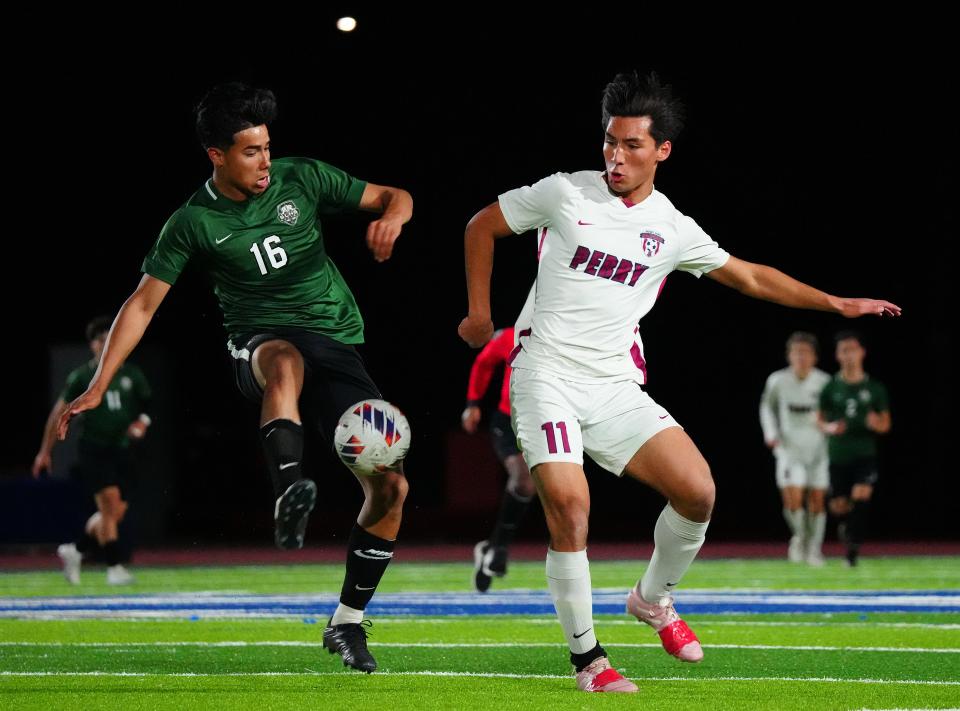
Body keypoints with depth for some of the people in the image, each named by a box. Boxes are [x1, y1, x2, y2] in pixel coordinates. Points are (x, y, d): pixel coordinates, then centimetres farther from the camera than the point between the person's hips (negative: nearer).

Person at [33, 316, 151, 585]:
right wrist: (45, 452, 5)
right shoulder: (82, 376, 0)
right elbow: (59, 413, 5)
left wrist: (141, 424, -3)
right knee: (110, 504, -17)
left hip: (121, 450, 5)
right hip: (93, 449, -4)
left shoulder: (132, 375, 9)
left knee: (118, 512, 4)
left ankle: (75, 550, 24)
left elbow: (148, 407, 20)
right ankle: (114, 567, -15)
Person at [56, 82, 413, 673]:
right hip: (260, 341, -3)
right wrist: (97, 387, -5)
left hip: (338, 347, 3)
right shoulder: (194, 223, -3)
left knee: (390, 487, -7)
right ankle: (289, 495, -62)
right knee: (286, 361, -44)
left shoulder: (301, 179, 1)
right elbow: (143, 304, 1)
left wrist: (391, 217, -16)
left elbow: (395, 197, 9)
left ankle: (347, 623, 9)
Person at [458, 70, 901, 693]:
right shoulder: (565, 193, -2)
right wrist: (480, 314, 10)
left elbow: (751, 277, 18)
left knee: (698, 491, -12)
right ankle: (587, 659, -7)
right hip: (546, 377, -3)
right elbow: (482, 227, 11)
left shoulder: (674, 230, 7)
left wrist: (838, 303, 15)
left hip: (615, 386, 3)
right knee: (569, 508, -21)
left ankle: (654, 598, 17)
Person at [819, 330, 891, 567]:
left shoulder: (875, 388, 4)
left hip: (865, 454, -1)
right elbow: (819, 420, 9)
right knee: (838, 506, 2)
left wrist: (876, 423, -14)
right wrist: (830, 428, -13)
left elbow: (886, 424, 9)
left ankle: (854, 543, -13)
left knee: (861, 496, -22)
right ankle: (846, 524, 36)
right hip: (838, 456, 1)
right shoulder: (831, 387, 4)